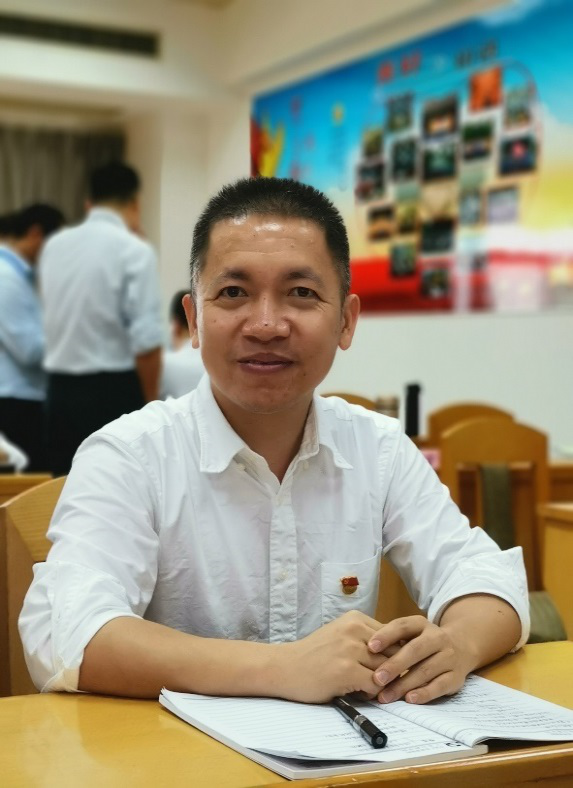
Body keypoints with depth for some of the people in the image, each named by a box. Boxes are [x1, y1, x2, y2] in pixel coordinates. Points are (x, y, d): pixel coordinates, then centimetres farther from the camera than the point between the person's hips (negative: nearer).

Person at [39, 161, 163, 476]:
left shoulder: (54, 246, 8)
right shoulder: (134, 250, -10)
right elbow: (146, 340, -15)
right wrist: (151, 404, -6)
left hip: (61, 390, 6)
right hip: (114, 391, -6)